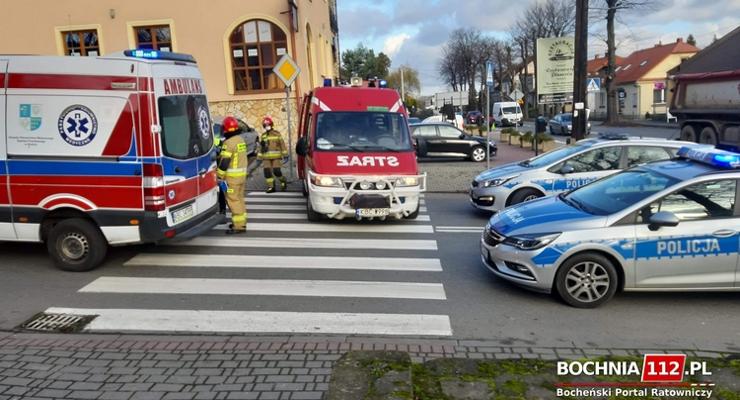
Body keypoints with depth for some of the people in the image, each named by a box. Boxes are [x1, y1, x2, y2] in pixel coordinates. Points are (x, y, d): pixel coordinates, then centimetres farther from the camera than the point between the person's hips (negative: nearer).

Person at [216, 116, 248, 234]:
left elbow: (224, 162, -20)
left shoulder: (229, 142, -17)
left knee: (233, 200, -5)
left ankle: (239, 225, -4)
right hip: (242, 174, 9)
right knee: (239, 198, 17)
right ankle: (241, 222, 25)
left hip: (232, 176, -9)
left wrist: (219, 176, -15)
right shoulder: (240, 140, 11)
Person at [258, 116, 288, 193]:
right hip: (266, 158, 4)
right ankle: (271, 187, 4)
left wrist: (285, 155, -3)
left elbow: (282, 144, 1)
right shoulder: (263, 136, 14)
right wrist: (259, 158, 13)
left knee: (276, 171, -11)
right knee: (267, 172, -5)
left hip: (276, 157, -4)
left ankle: (283, 181, 17)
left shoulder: (277, 134, 3)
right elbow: (260, 148, 16)